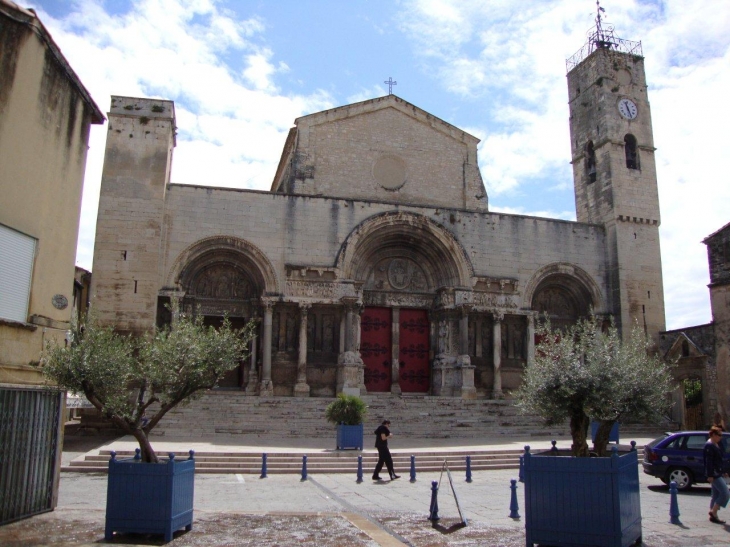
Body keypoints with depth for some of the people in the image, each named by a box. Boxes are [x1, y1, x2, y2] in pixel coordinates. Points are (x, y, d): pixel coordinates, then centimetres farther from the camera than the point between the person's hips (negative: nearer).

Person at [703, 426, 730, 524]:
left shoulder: (716, 445, 16)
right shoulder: (709, 446, -15)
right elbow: (709, 461, -20)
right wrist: (710, 475, -23)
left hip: (718, 473, 10)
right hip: (714, 474, -10)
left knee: (716, 495, 12)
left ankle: (713, 515, 17)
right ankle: (713, 512, -4)